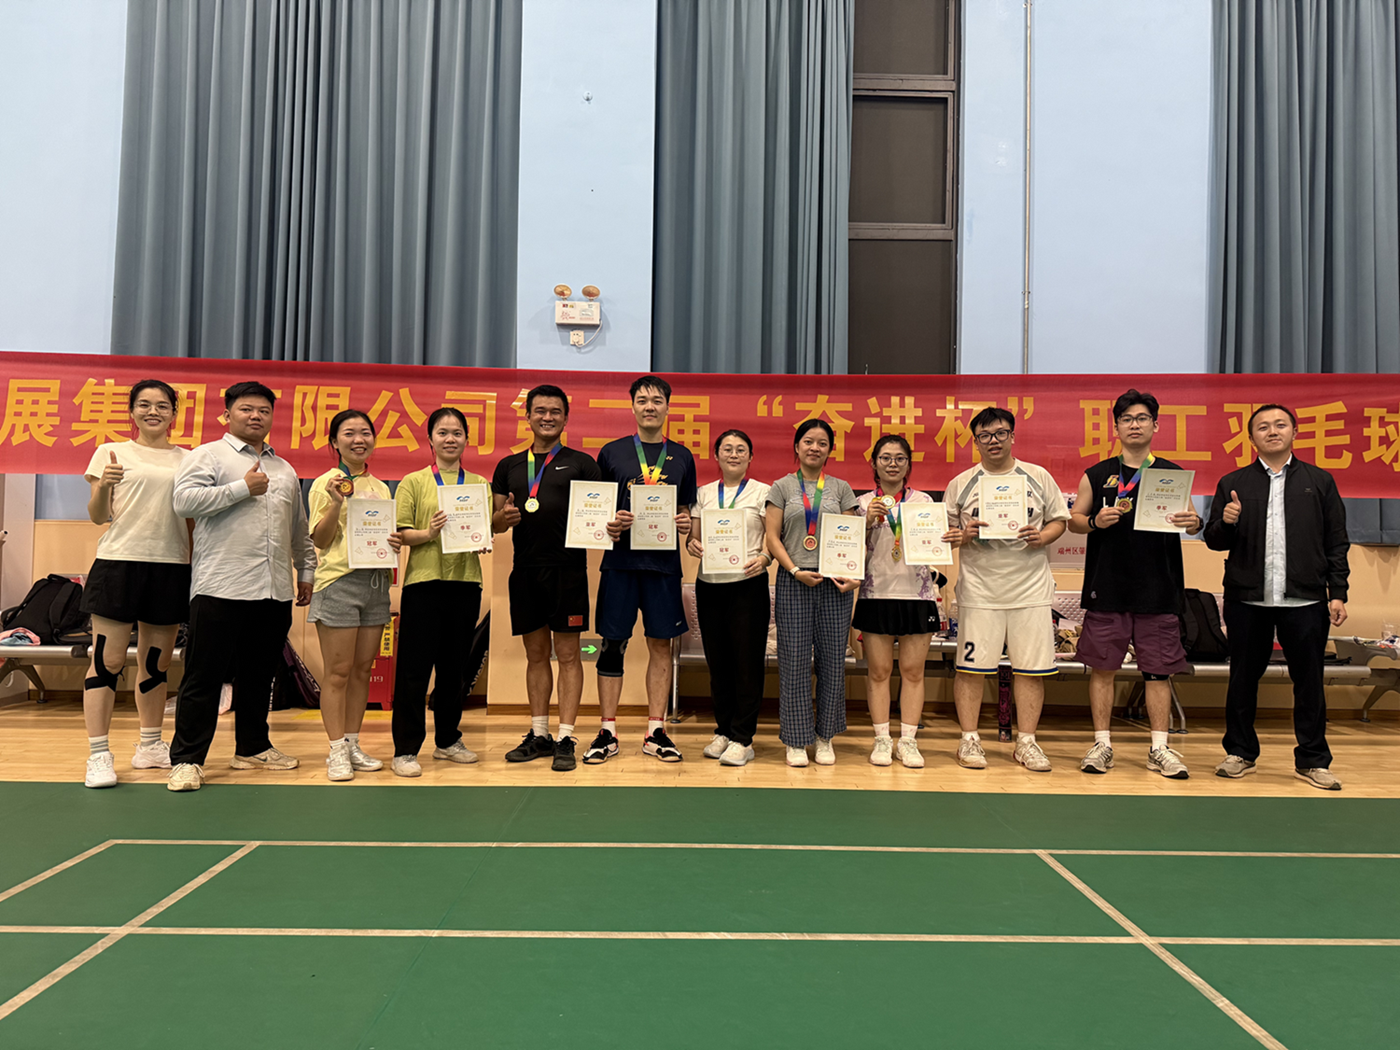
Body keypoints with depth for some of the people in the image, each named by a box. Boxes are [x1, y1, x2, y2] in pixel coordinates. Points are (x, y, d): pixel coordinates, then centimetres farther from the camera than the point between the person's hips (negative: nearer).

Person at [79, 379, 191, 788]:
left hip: (171, 566, 3)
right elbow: (98, 517, 2)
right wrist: (102, 487, -17)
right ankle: (98, 756, 1)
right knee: (107, 659, -5)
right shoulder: (111, 453, 5)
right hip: (120, 560, -3)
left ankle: (150, 746, 21)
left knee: (157, 661, 10)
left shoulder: (187, 460, 13)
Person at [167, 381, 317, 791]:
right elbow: (184, 500, -13)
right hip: (220, 588, -6)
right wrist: (243, 489, -11)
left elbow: (300, 530, 26)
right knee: (205, 677, -3)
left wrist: (306, 571, 23)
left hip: (275, 591, 6)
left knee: (259, 676, 13)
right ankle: (187, 759, 3)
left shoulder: (284, 470, 21)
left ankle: (253, 748, 24)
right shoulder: (207, 456, 3)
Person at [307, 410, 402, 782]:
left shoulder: (380, 487, 16)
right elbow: (321, 540, -6)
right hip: (339, 580, -6)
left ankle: (353, 745, 17)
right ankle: (337, 752, 3)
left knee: (363, 669, 9)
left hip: (376, 581, 6)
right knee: (338, 671, -3)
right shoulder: (326, 484, -1)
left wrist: (395, 542, 3)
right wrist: (337, 503, -19)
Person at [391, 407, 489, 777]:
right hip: (424, 581, -3)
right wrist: (428, 533, -20)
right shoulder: (413, 482, 4)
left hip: (466, 582, 3)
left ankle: (448, 740, 26)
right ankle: (405, 750, 6)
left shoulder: (479, 484, 12)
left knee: (455, 666, 12)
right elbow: (399, 533, -2)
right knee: (414, 669, -2)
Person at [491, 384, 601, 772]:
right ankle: (539, 735, 20)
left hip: (567, 568, -3)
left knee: (567, 653, -1)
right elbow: (494, 523, 16)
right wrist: (504, 516, -6)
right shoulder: (509, 466, 15)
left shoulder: (581, 463, 6)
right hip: (525, 569, 4)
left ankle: (566, 739, 4)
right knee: (536, 653, 11)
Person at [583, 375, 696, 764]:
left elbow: (685, 509, 16)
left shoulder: (682, 457, 11)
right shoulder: (611, 452, 6)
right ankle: (607, 732, 11)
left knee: (661, 645, 5)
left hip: (663, 561, 2)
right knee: (612, 644, 1)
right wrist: (608, 525, -11)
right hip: (620, 560, -1)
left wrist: (686, 524, -5)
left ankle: (655, 732, 15)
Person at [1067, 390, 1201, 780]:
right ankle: (1102, 744, 14)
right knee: (1102, 667, 4)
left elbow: (1191, 520, 9)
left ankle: (1159, 748, 14)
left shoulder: (1173, 474, 8)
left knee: (1158, 670, 4)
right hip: (1107, 588, 0)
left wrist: (1194, 523, -14)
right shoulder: (1096, 475, 7)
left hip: (1159, 589, 0)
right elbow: (1074, 520, 9)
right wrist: (1095, 521, -12)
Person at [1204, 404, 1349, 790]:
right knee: (1243, 679, 8)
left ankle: (1312, 760, 17)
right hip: (1247, 600, 0)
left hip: (1305, 600, 0)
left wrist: (1337, 592, 0)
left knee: (1309, 681, 4)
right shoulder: (1233, 484, 9)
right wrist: (1226, 523, -14)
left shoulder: (1319, 482, 9)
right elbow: (1214, 540, 8)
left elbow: (1336, 542, 7)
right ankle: (1240, 753, 21)